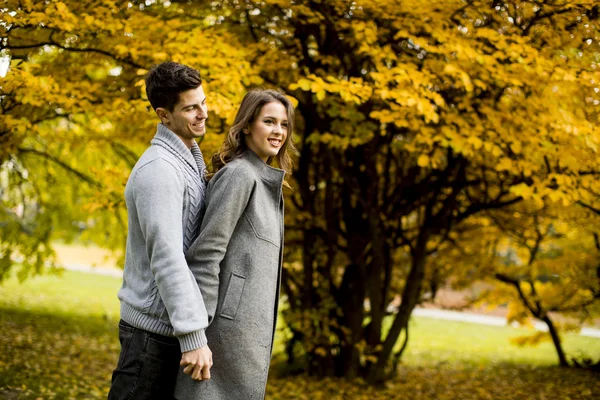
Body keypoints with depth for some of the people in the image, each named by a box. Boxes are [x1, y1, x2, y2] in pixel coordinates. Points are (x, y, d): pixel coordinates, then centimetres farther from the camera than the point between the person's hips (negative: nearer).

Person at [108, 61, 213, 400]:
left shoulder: (191, 160, 13)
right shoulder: (159, 169, -18)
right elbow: (166, 258, -24)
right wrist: (193, 336, -25)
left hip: (172, 323, 9)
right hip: (153, 328, -9)